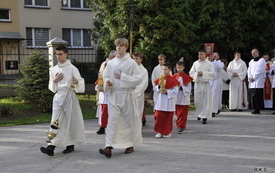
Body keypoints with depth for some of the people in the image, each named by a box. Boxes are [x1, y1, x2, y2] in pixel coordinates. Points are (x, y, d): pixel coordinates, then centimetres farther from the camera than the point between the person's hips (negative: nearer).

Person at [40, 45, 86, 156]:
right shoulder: (54, 70, 11)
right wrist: (54, 81, -5)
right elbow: (51, 87, 16)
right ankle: (51, 147, -12)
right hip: (58, 96, 4)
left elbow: (80, 83, -4)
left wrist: (76, 82, -27)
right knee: (56, 121, -5)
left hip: (69, 96, -3)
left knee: (70, 120, 3)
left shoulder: (72, 68, -2)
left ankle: (71, 145, 18)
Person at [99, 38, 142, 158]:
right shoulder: (111, 63, 6)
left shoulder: (131, 63, -4)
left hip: (127, 95, -2)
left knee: (129, 120, 9)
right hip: (113, 95, 2)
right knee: (112, 120, -8)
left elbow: (138, 79, -7)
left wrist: (123, 77, -16)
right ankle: (109, 147, -14)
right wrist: (107, 82, -8)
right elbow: (105, 76, 15)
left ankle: (130, 145, 25)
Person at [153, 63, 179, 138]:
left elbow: (175, 90, -9)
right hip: (160, 101, 4)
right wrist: (158, 86, -8)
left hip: (169, 101, -4)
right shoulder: (159, 79, 7)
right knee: (159, 116, 0)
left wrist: (167, 91, -20)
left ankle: (167, 132, 17)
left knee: (168, 117, 5)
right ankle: (159, 132, 9)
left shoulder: (172, 80, -7)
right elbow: (155, 88, 12)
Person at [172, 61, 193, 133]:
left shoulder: (186, 77, -7)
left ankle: (181, 127, 0)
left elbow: (189, 89, -8)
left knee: (182, 113, -3)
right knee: (177, 113, 11)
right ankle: (179, 125, 26)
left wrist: (181, 87, -20)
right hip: (176, 97, 4)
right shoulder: (174, 76, 5)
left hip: (184, 98, -4)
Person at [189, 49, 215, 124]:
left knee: (206, 100, -4)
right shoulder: (195, 63, 9)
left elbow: (212, 73, -7)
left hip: (205, 84, -3)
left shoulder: (209, 64, 1)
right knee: (197, 100, 5)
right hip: (197, 83, 3)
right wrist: (196, 74, -12)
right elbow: (191, 72, 7)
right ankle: (199, 114, 27)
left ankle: (204, 117, 0)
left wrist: (203, 73, -15)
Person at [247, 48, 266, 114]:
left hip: (258, 81, -6)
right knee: (252, 96, 2)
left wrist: (254, 77, -11)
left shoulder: (262, 60, 0)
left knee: (257, 96, -10)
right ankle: (255, 109, 6)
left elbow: (260, 71, -9)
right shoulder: (251, 61, 20)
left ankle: (257, 109, -7)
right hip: (252, 82, 6)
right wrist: (250, 77, -3)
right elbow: (249, 70, 15)